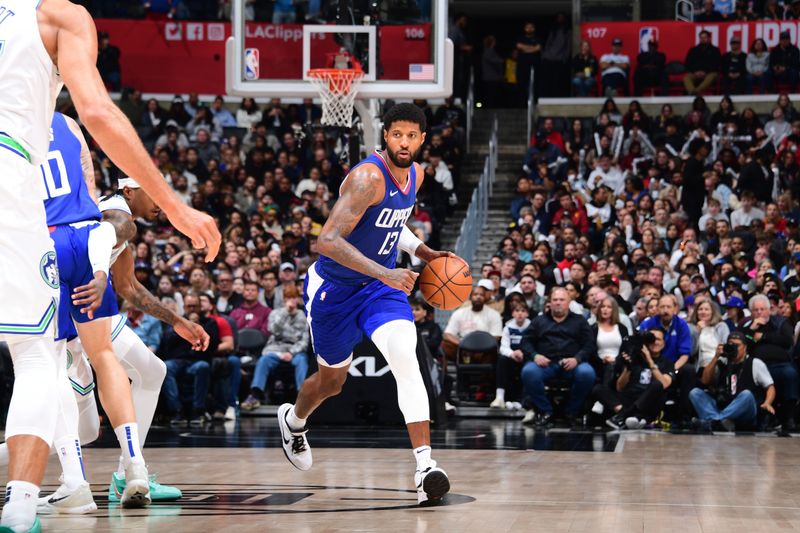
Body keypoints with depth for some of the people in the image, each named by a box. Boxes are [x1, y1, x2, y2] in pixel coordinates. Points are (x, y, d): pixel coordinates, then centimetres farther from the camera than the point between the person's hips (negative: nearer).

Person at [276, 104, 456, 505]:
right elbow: (327, 240, -36)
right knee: (332, 380, 14)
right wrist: (384, 273, -43)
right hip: (334, 287, -5)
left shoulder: (415, 174, 0)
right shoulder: (368, 177, -26)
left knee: (406, 357, -22)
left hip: (381, 286, 5)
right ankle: (293, 419, 51)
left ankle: (425, 466, -29)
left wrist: (423, 251, 5)